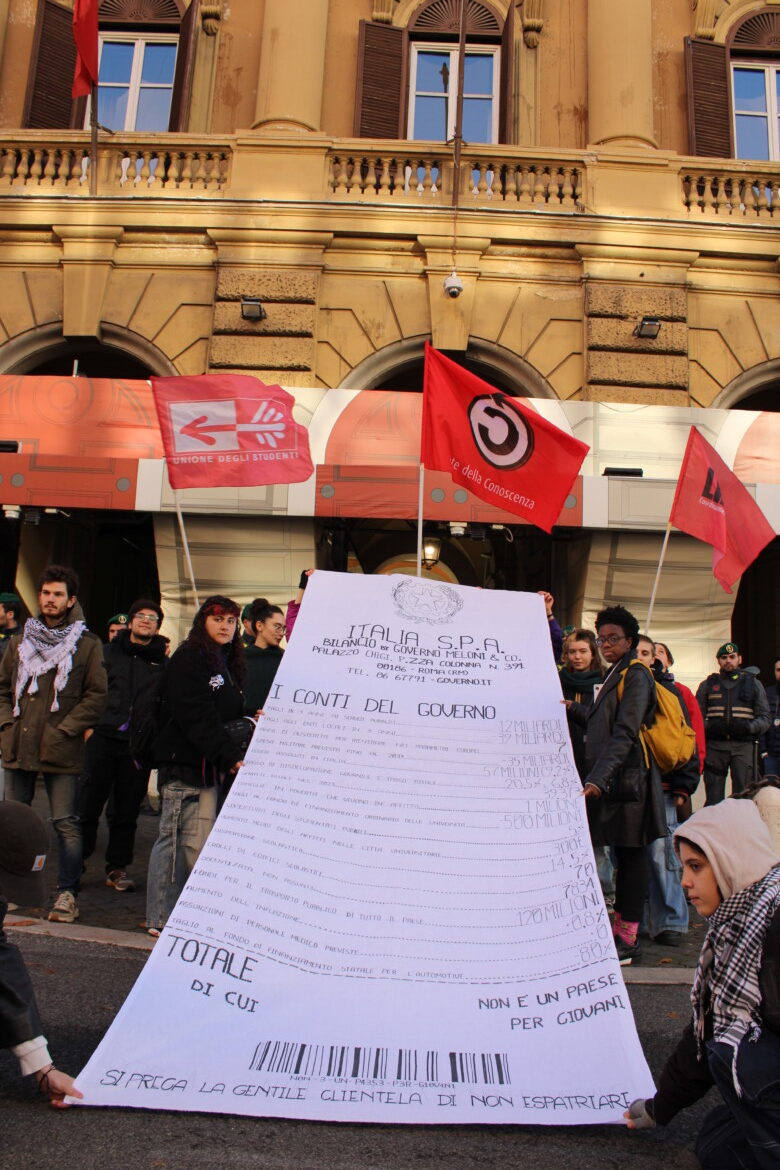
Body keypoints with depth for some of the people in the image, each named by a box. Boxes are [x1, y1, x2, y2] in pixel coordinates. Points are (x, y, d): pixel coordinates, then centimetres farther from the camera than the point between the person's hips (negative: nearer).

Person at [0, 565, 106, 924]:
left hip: (61, 751, -4)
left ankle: (68, 893, 7)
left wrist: (65, 730, -11)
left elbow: (96, 695, -3)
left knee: (65, 822, -2)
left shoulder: (88, 644, 0)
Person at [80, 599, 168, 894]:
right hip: (102, 737, 0)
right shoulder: (109, 652, 8)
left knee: (126, 811, 7)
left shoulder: (163, 662, 7)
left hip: (138, 745, 0)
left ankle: (117, 868, 19)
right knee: (88, 805, 0)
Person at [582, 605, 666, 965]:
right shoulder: (612, 675, 18)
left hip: (629, 778, -8)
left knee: (630, 854, -2)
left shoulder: (636, 675, -10)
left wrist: (598, 779, -27)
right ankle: (620, 931, 20)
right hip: (612, 778, 8)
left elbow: (625, 733, -21)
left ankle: (628, 939, 5)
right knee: (624, 854, 13)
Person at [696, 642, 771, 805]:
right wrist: (709, 727, -9)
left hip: (743, 746, -1)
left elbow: (764, 719, 8)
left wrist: (748, 727, -12)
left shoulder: (753, 683, 14)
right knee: (713, 799, 0)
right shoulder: (707, 685, 15)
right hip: (714, 746, 1)